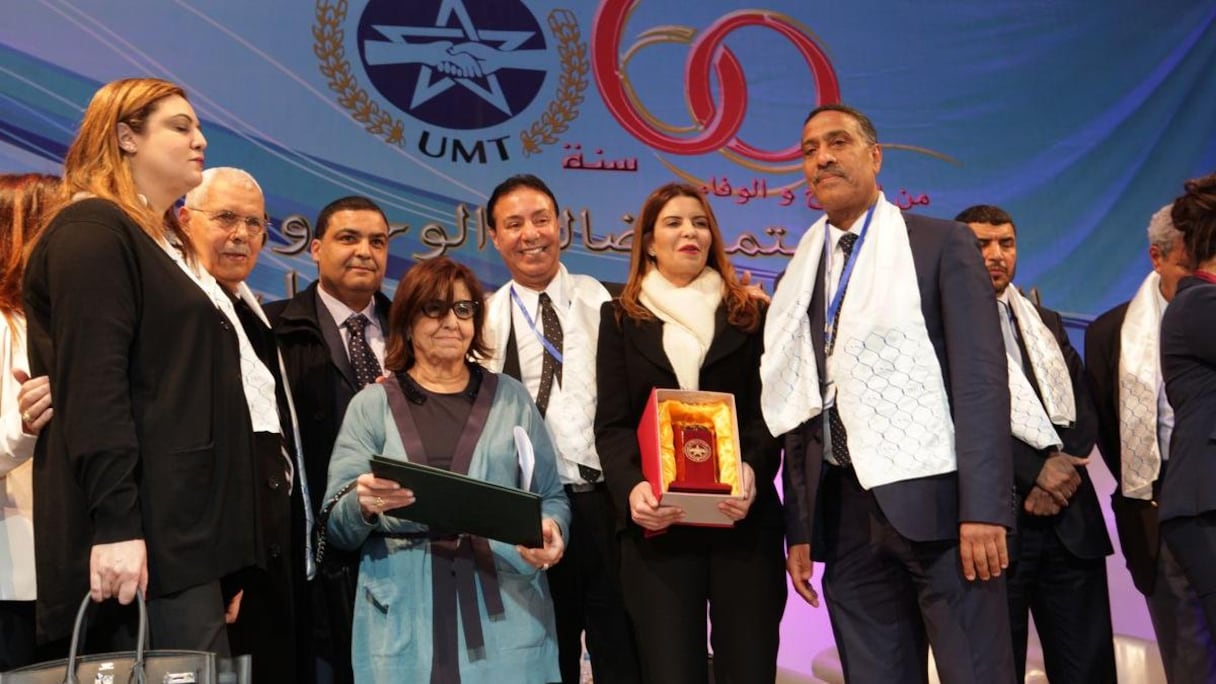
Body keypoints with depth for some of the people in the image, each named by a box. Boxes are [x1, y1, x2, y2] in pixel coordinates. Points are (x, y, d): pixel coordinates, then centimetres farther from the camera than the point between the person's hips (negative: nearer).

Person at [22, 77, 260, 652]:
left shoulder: (162, 240, 23)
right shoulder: (92, 231, -7)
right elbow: (91, 386, -18)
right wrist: (115, 527, -25)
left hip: (187, 525, 10)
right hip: (149, 532, -10)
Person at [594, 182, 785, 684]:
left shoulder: (749, 315, 13)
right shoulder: (621, 318, 12)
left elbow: (768, 411, 5)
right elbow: (612, 423, 3)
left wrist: (752, 470, -17)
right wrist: (632, 487, -17)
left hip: (743, 518, 1)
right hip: (656, 524, -1)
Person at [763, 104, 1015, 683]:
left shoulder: (941, 244, 2)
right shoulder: (802, 276, 17)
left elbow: (981, 379, -6)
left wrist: (984, 508, -16)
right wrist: (799, 528, 10)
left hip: (933, 501, -4)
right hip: (845, 517, 5)